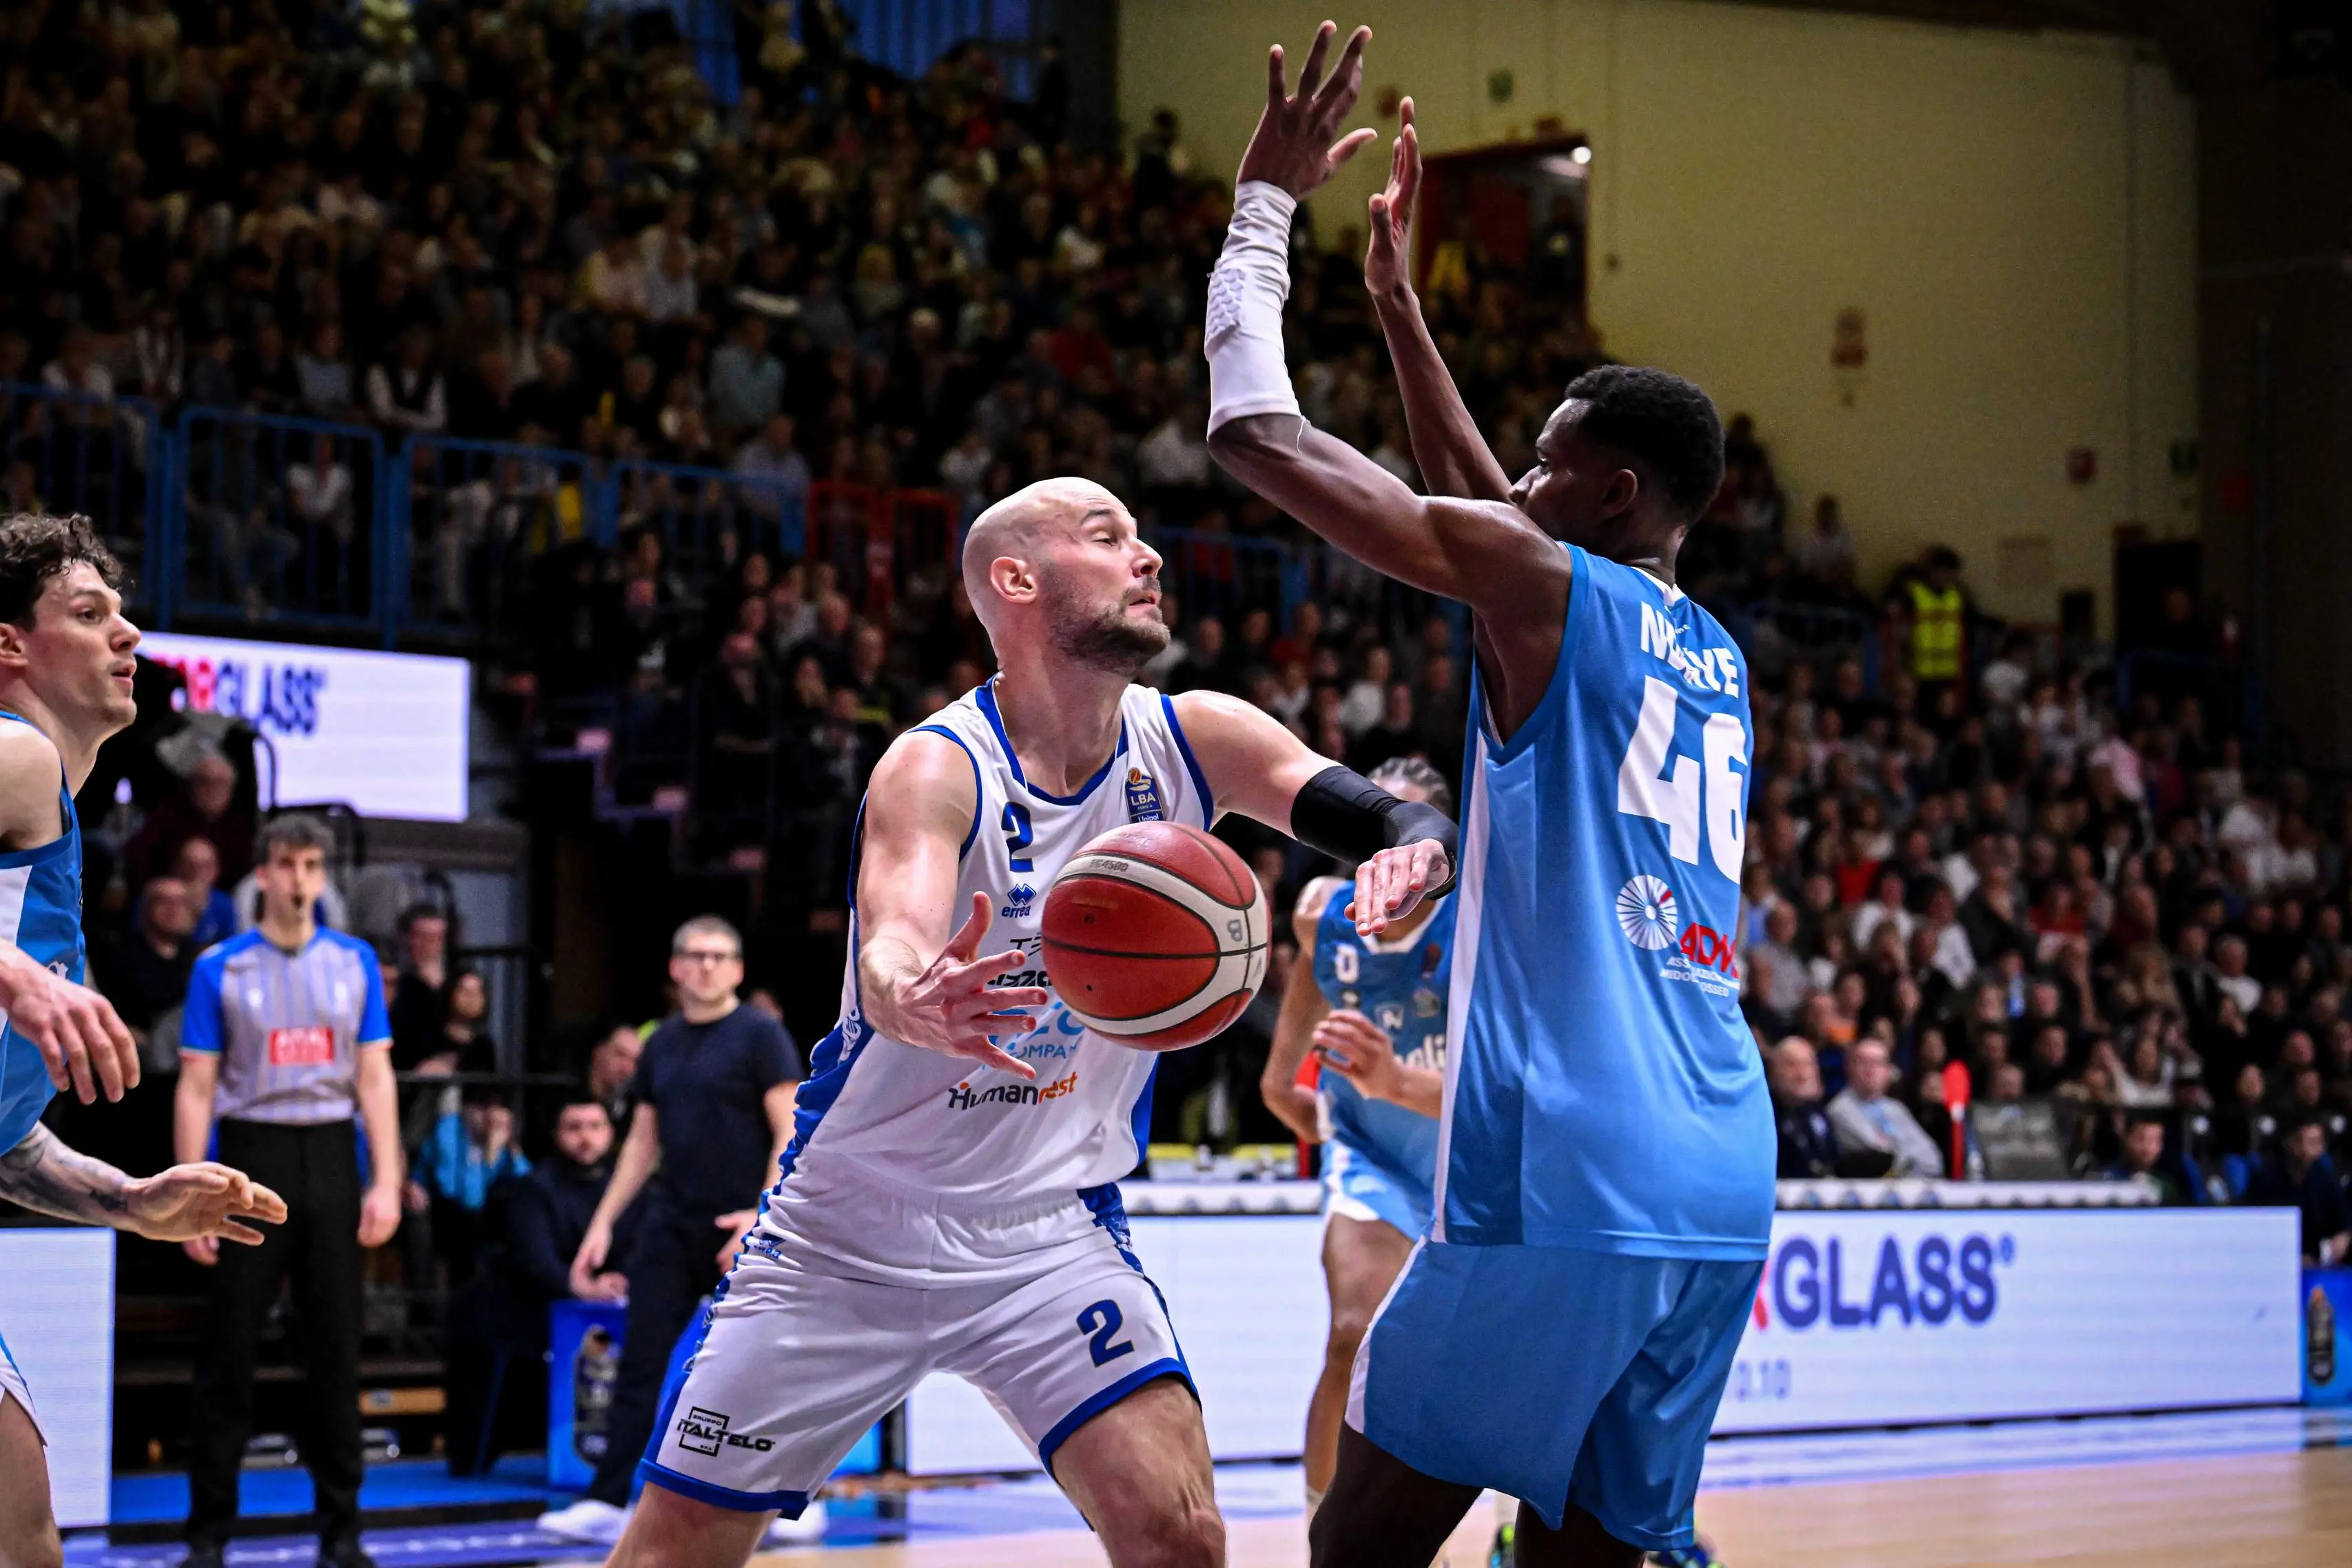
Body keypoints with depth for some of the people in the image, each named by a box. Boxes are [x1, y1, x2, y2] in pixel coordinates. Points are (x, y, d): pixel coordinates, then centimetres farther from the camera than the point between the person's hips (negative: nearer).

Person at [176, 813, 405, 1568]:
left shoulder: (356, 962, 7)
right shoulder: (221, 968, 1)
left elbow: (375, 1080, 7)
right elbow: (197, 1089, 0)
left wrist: (385, 1184, -2)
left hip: (331, 1159, 2)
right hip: (254, 1157, -2)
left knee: (336, 1348, 4)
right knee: (229, 1349, 0)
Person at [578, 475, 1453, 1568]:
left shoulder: (1195, 741, -5)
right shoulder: (937, 766, -18)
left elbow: (1408, 822, -7)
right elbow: (888, 957, -35)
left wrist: (1412, 852, -32)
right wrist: (916, 1002, -59)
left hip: (1052, 1232, 2)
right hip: (848, 1231, -2)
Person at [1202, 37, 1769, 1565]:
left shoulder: (1543, 586, -1)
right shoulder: (1720, 661, 21)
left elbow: (1258, 432, 0)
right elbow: (1486, 508, 38)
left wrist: (1267, 204, 13)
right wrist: (1394, 296, 43)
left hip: (1560, 1193, -7)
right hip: (1722, 1203, 7)